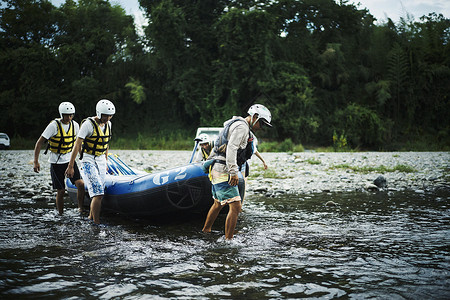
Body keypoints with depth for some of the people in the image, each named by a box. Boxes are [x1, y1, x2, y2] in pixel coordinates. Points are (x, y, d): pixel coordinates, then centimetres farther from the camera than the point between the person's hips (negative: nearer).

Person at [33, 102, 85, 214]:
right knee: (61, 191, -2)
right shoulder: (54, 125, -15)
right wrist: (36, 161, -14)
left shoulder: (75, 125, 0)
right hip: (56, 162, -4)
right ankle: (60, 215, 14)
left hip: (70, 160, 4)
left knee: (80, 184, -14)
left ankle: (81, 209, 2)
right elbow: (39, 142, -12)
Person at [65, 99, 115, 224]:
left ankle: (91, 218, 22)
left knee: (99, 194, 7)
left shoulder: (108, 124, 6)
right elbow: (77, 145, -16)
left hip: (101, 161, 7)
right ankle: (96, 224, -11)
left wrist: (105, 162, 23)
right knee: (98, 193, -15)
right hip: (88, 161, -7)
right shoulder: (88, 124, -16)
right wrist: (70, 166, -17)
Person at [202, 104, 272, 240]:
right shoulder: (242, 126, -13)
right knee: (235, 207, -14)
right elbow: (231, 149, -24)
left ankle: (205, 232, 41)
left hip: (216, 169, 11)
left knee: (218, 204, 26)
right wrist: (233, 172, -27)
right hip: (224, 172, -11)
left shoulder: (235, 124, 20)